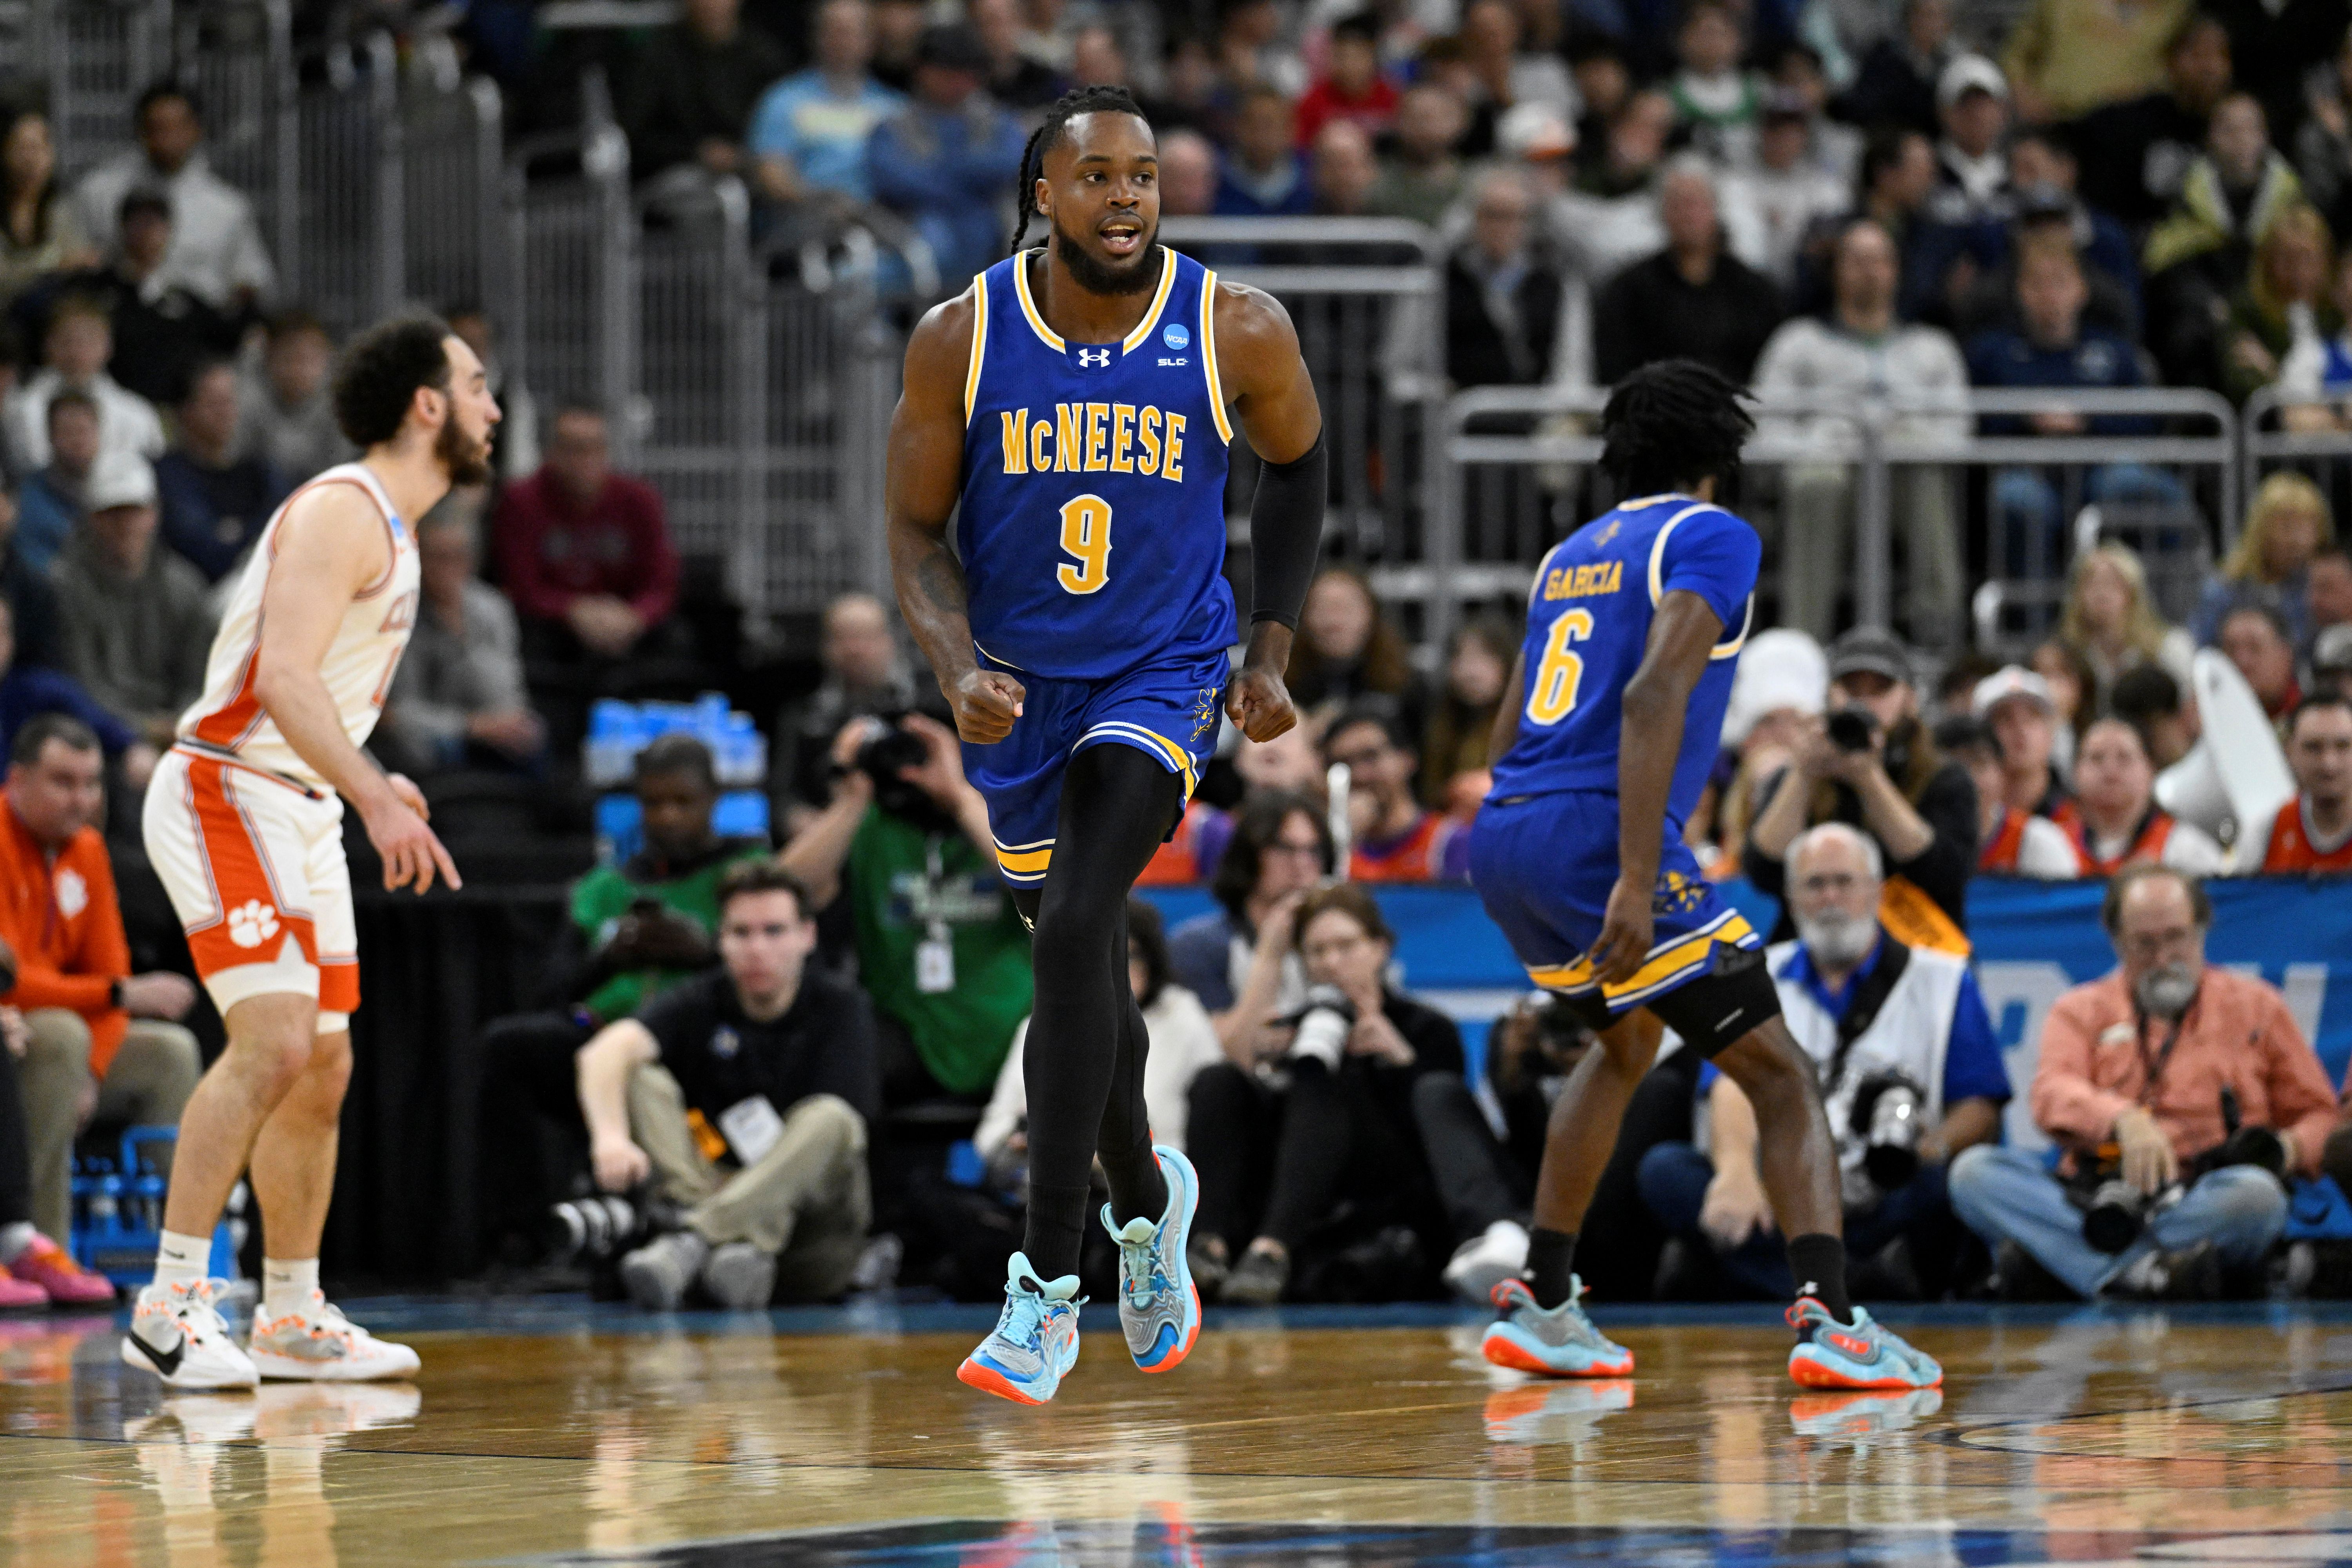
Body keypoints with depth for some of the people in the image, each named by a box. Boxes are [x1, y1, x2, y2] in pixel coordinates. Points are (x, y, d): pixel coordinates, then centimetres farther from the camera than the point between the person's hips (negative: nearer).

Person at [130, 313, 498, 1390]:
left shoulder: (389, 529, 16)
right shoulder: (341, 511, -15)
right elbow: (285, 674, -27)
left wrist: (369, 787, 30)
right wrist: (374, 797, -35)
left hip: (301, 813, 10)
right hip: (226, 799, -10)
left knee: (322, 1073, 12)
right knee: (273, 1043, -21)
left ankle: (293, 1319, 21)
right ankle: (170, 1304, -21)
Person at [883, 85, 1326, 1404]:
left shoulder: (1236, 332, -13)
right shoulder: (963, 340, -12)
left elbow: (1299, 462, 7)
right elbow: (917, 531, -3)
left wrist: (1273, 649, 4)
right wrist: (960, 668, -20)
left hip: (1165, 675, -3)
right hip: (1020, 685, 3)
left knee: (1078, 926, -23)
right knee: (1085, 972, 16)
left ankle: (1049, 1291, -20)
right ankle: (1148, 1201, 46)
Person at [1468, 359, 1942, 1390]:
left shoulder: (1571, 555, 23)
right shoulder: (1709, 538, -1)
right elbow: (1653, 696, -17)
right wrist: (1636, 880, -22)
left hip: (1500, 839, 8)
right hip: (1595, 838, -8)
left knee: (1627, 1044, 32)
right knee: (1780, 1076, -4)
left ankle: (1539, 1306, 30)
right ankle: (1829, 1320, -21)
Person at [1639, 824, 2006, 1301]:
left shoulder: (1941, 981, 13)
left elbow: (1982, 1110, 4)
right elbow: (1735, 1086, -2)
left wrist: (1935, 1146, -21)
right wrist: (1736, 1168, -25)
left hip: (1888, 1210, -2)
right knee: (1663, 1169, -26)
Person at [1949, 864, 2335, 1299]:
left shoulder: (2257, 1006, 21)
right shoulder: (2080, 1011, 20)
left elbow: (2319, 1116, 20)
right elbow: (2052, 1096, -1)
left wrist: (2290, 1149, -5)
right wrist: (2123, 1119, -23)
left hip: (2202, 1198, -1)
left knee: (2257, 1195, -36)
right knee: (1974, 1171, -25)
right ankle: (2142, 1272, -44)